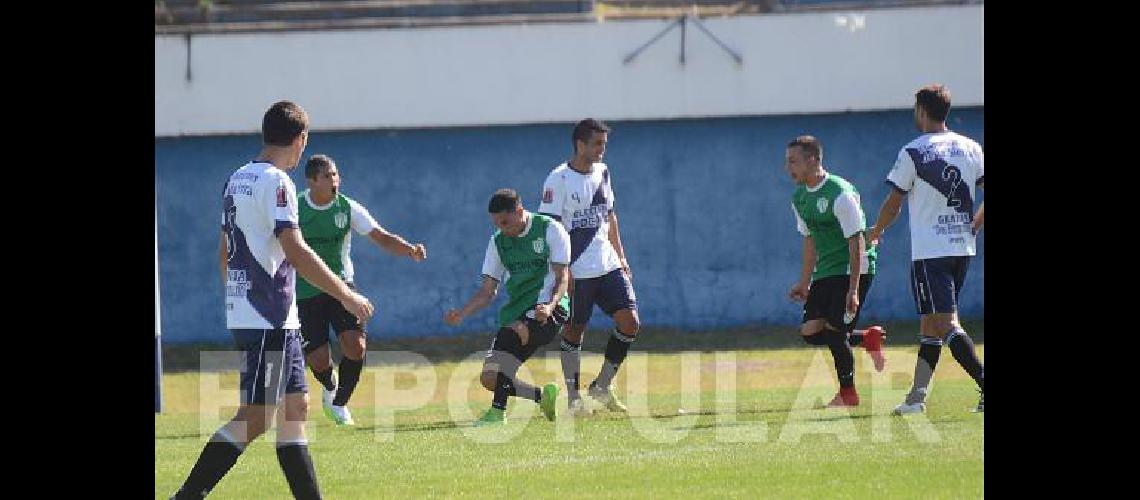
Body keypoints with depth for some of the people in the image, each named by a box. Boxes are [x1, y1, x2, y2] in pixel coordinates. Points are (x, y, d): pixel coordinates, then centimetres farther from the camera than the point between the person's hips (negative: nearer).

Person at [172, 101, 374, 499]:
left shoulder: (237, 180, 14)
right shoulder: (275, 183, -14)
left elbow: (226, 252, 20)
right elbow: (296, 253, -20)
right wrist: (347, 296, -15)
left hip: (245, 314, 10)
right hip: (270, 320, -10)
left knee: (296, 405, 12)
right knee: (255, 417, -10)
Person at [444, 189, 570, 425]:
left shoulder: (550, 230, -2)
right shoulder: (498, 242, 13)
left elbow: (562, 278, -6)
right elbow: (488, 291, 11)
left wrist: (550, 305, -26)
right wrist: (462, 313, -7)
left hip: (549, 309, -7)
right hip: (516, 312, 7)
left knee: (510, 333, -37)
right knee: (489, 378, -7)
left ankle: (498, 410, -35)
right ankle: (544, 396, 15)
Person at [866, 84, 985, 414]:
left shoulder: (913, 152, -8)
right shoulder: (970, 149, 8)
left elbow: (893, 204, -2)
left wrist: (874, 235, 14)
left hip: (929, 251, -6)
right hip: (962, 248, 6)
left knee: (945, 323, -10)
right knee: (932, 324, 14)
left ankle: (985, 384, -25)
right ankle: (917, 396, 16)